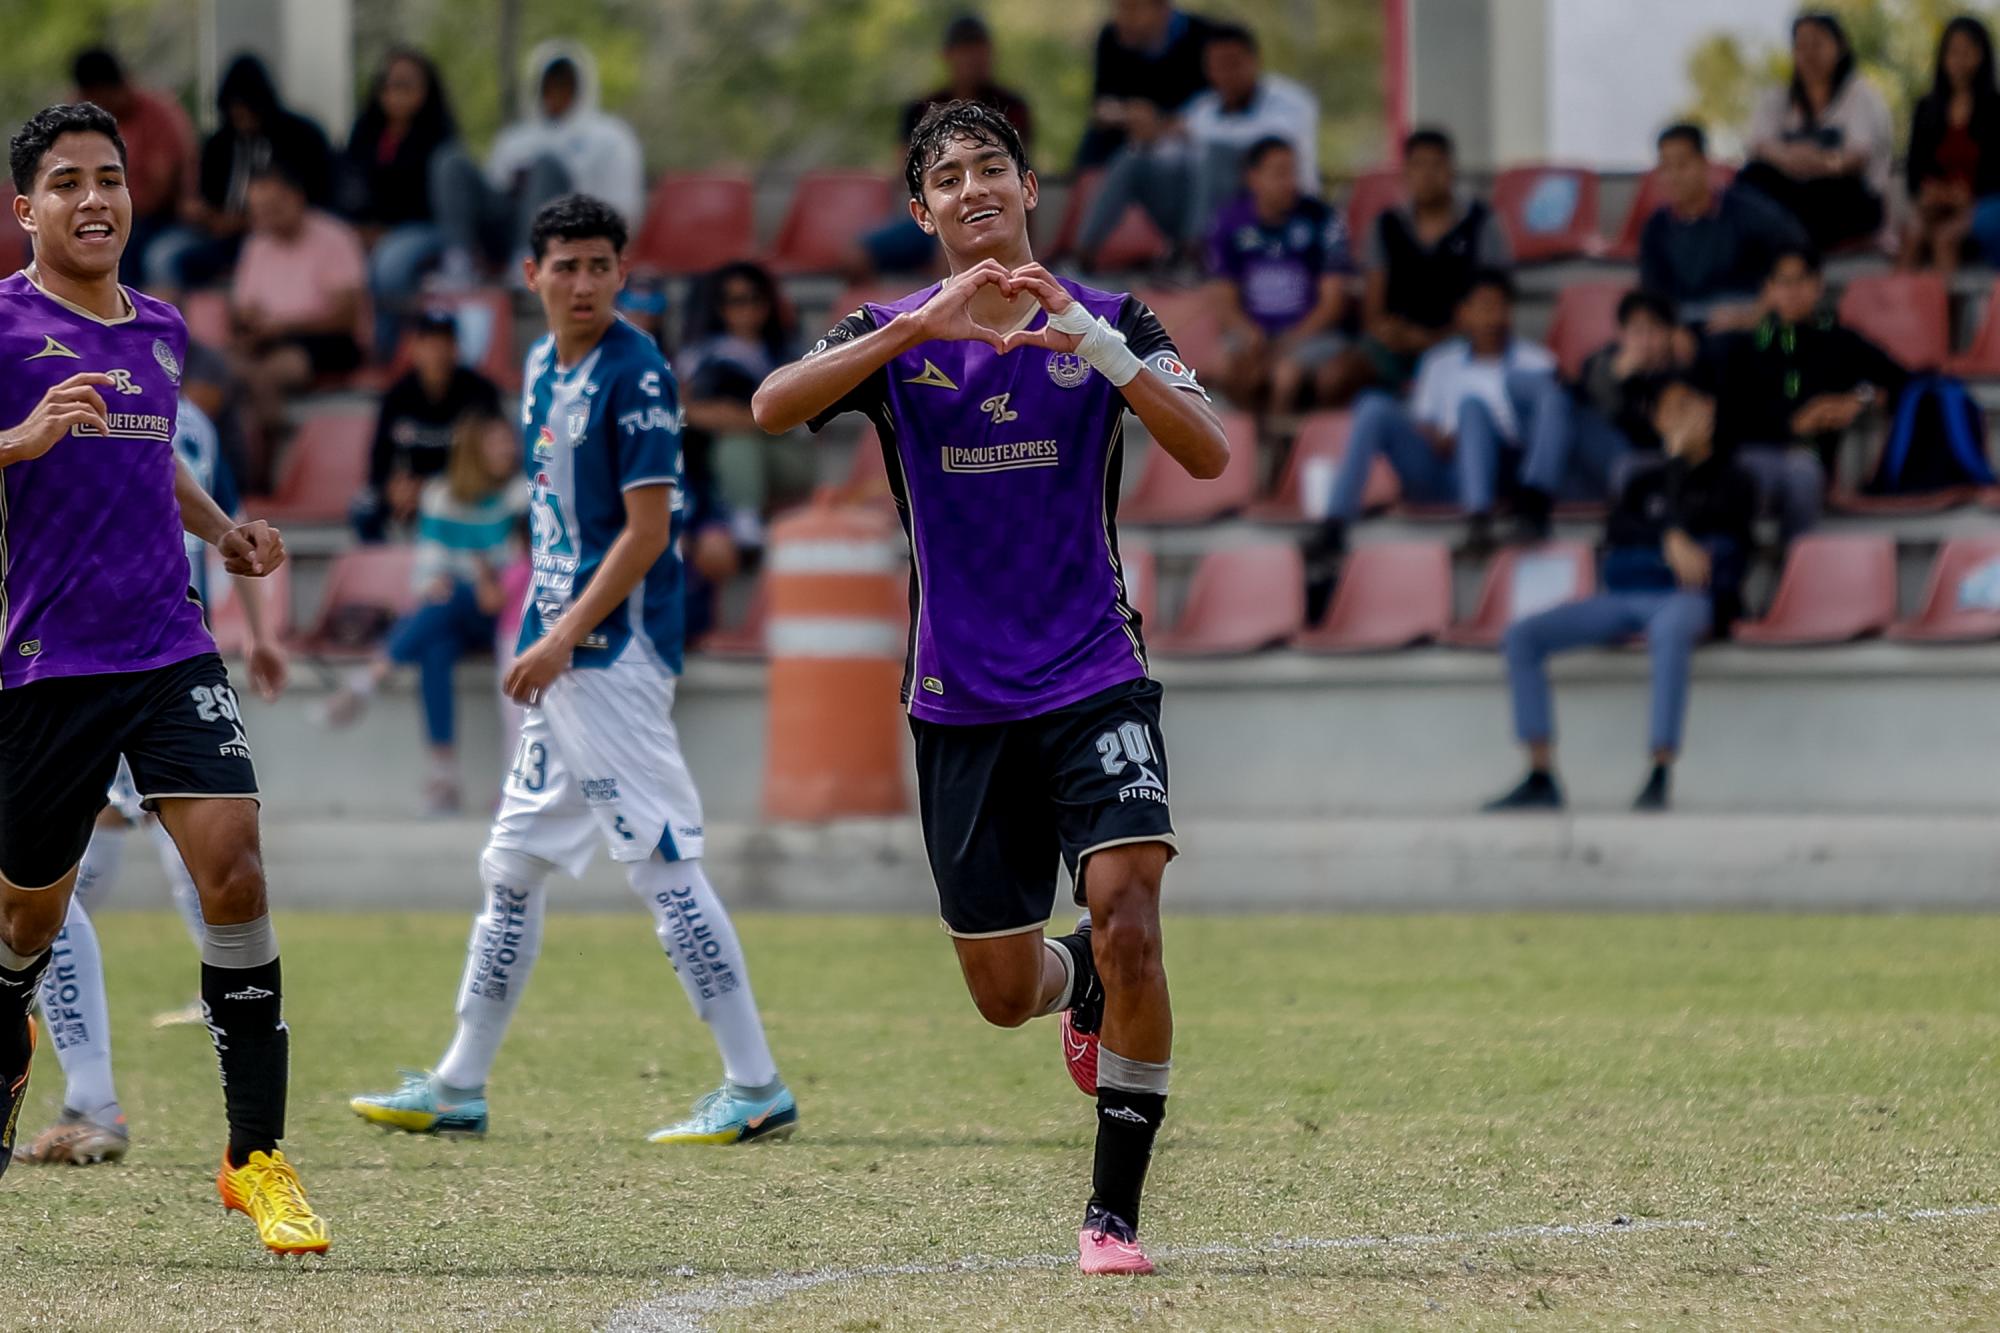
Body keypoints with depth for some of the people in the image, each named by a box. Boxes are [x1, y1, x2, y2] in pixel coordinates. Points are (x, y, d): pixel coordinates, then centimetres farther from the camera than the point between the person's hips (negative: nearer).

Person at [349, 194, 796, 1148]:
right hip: (561, 660, 9)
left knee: (663, 865, -11)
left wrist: (564, 638, -18)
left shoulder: (636, 375, -12)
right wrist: (544, 640, 17)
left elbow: (647, 532, -16)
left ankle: (757, 1089, -9)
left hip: (616, 650, -9)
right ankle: (458, 1089, 23)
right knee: (513, 865, 14)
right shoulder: (544, 369, 14)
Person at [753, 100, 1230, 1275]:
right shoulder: (896, 335, 2)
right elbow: (774, 406, -16)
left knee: (1129, 933, -20)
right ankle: (1080, 982, 44)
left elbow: (1210, 454, -14)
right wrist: (923, 326, -27)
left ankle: (1116, 1212, -9)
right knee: (1004, 993, 7)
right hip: (960, 701, 2)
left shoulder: (1107, 323, 0)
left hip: (1095, 681, -2)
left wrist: (1096, 344, -27)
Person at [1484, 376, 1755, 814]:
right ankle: (1540, 780, -18)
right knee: (1521, 635, -16)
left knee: (1670, 627, -45)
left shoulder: (1731, 482, 11)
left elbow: (1693, 522, -7)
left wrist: (1680, 458, 3)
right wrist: (1671, 542, -11)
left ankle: (1660, 776, -47)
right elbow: (1616, 531, 6)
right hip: (1625, 597, 5)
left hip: (1692, 599, -5)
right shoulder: (1645, 481, 24)